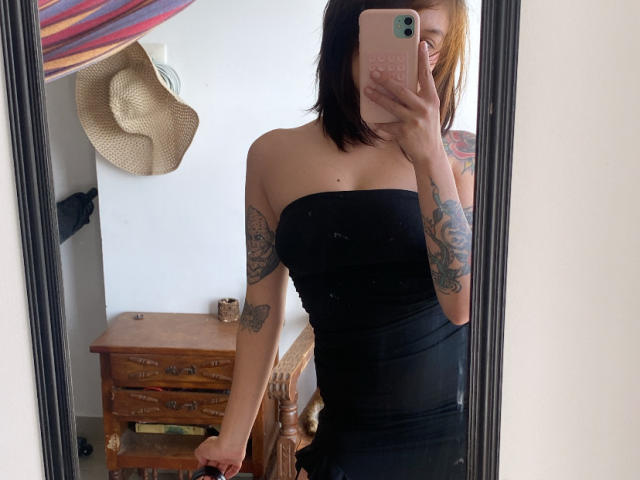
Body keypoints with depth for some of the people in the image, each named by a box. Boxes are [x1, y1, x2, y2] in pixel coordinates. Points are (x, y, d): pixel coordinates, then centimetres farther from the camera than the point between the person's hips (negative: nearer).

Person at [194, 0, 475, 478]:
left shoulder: (458, 153, -6)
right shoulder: (274, 156, -2)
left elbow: (460, 304, -16)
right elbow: (263, 310, 4)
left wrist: (428, 157, -22)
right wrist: (233, 437, 7)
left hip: (454, 427, -1)